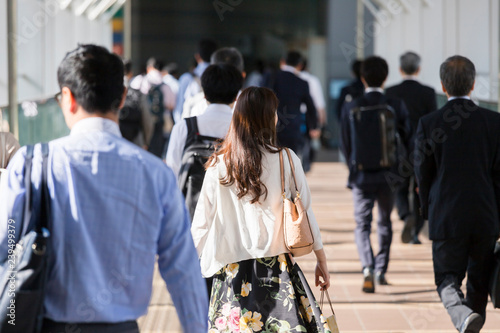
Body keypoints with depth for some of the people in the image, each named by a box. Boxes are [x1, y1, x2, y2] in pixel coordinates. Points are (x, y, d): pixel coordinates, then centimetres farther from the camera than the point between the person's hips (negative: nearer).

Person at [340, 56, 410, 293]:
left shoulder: (350, 108, -7)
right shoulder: (396, 106, -7)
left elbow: (345, 144, 0)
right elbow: (407, 140, -1)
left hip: (362, 175, -1)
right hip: (388, 175, 1)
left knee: (362, 225, 5)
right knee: (385, 223, 20)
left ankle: (368, 269, -17)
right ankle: (381, 271, 26)